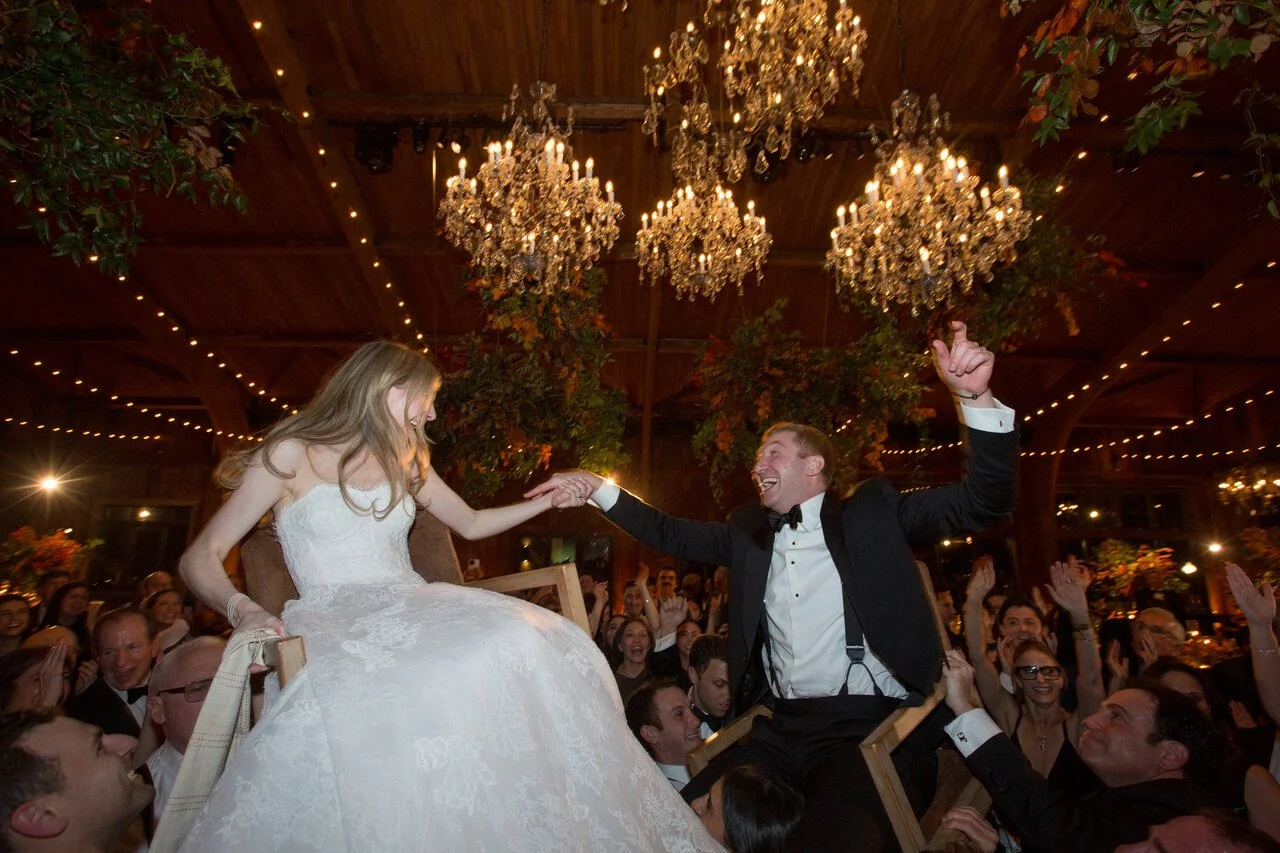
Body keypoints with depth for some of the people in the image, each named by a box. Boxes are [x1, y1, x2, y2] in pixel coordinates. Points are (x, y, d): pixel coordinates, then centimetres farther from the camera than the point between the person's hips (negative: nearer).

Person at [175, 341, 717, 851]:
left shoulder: (406, 460, 18)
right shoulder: (292, 455, 1)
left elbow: (471, 524, 28)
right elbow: (199, 558, 0)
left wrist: (548, 501, 21)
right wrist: (241, 609, -21)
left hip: (412, 609, 5)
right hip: (333, 623, -4)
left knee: (524, 644, -26)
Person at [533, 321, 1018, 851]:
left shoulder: (870, 513, 2)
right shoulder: (749, 530, 14)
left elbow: (984, 502, -5)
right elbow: (672, 535, 20)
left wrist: (974, 397, -20)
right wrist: (598, 489, 12)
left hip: (866, 726, -4)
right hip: (779, 727, 5)